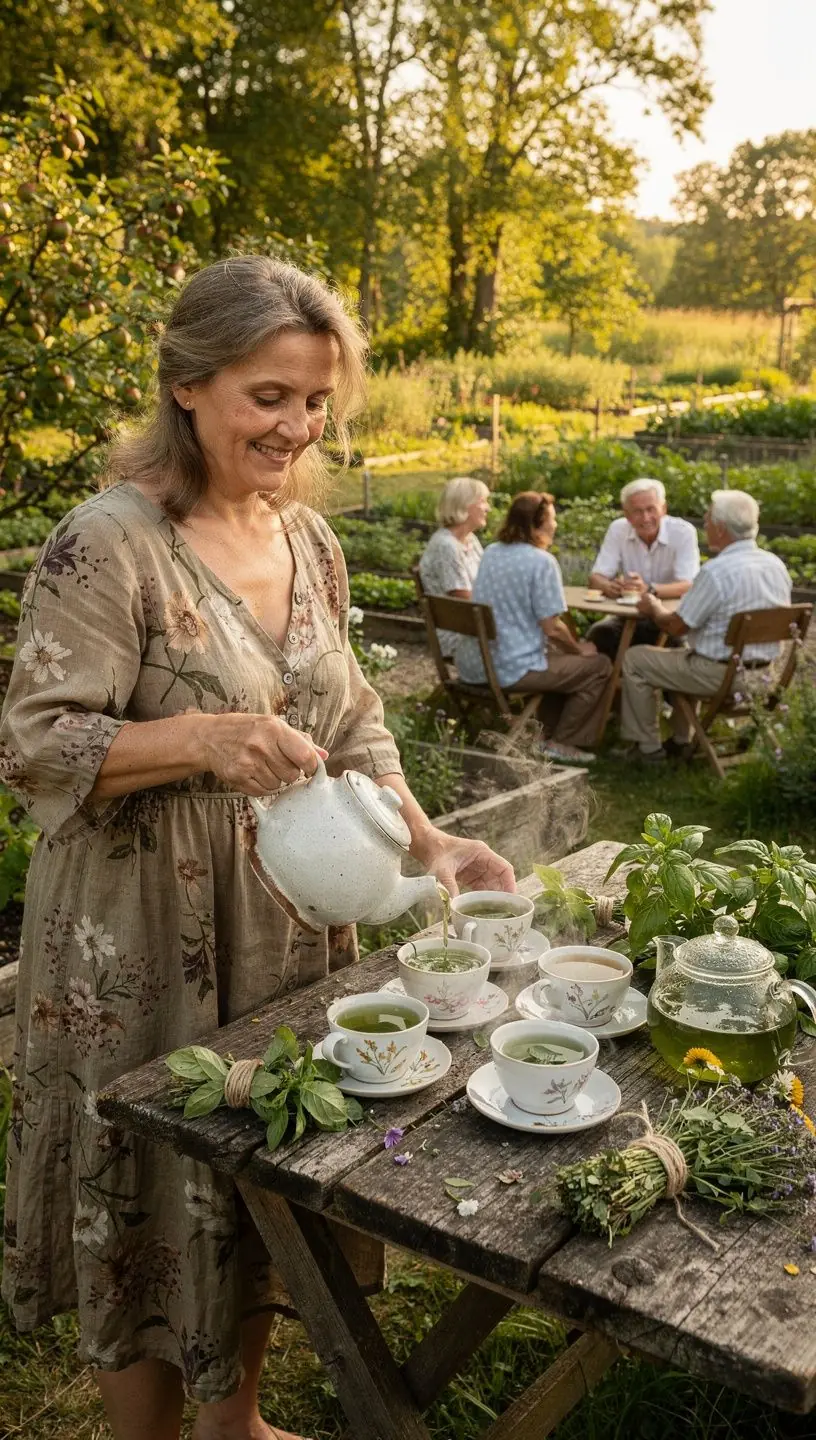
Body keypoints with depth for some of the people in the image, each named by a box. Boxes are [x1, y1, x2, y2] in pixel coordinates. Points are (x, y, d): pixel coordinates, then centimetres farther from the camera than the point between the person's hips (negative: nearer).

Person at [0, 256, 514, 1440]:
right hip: (142, 947, -6)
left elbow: (350, 721, 10)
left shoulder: (308, 537, 5)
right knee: (151, 1209, 11)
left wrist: (426, 840, -4)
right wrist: (201, 739, -32)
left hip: (291, 928, 7)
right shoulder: (108, 545, -17)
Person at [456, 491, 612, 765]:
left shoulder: (491, 553, 9)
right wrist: (580, 649, 4)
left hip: (472, 665, 8)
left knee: (557, 652, 32)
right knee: (599, 665, 7)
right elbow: (552, 628, -16)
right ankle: (562, 743, 10)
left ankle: (543, 732, 33)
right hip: (511, 669, -8)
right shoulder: (542, 562, -15)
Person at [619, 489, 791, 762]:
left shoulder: (717, 571, -23)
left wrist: (654, 609, 7)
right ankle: (679, 740, 36)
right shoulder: (776, 565, 2)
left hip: (720, 675, -8)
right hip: (761, 673, 8)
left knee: (635, 660, 8)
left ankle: (647, 746, 16)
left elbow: (676, 627, -14)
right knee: (685, 655, 35)